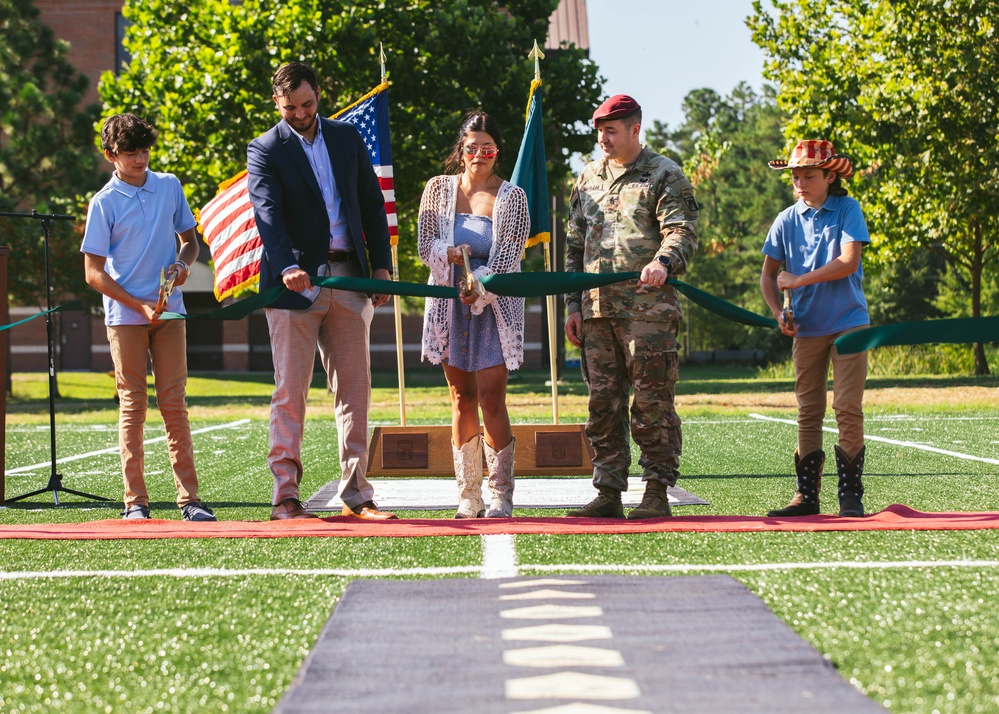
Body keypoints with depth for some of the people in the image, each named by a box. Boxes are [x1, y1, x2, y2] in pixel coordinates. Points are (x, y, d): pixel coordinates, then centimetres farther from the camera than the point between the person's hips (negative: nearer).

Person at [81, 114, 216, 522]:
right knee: (132, 404, 0)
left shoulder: (169, 186, 8)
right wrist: (141, 305, -12)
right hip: (125, 316, -3)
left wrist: (183, 263, -3)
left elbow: (190, 240, 20)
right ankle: (135, 501, 2)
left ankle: (189, 498, 0)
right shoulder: (104, 203, -3)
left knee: (174, 403, 0)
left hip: (169, 312, 3)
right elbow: (93, 273, -4)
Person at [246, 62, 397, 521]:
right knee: (290, 392, -3)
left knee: (354, 389, 4)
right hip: (296, 281, -4)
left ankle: (356, 494, 8)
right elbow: (268, 213, -14)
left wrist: (382, 266, 8)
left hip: (347, 277, 4)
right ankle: (285, 496, -1)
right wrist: (287, 267, -30)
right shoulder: (265, 150, 0)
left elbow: (372, 203, 17)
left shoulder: (347, 138, 13)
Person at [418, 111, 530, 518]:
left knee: (491, 401, -10)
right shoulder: (439, 189, 6)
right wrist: (452, 253, -17)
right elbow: (426, 246, 4)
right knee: (462, 401, 4)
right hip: (450, 306, 2)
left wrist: (480, 289, -23)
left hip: (494, 306, -2)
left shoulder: (511, 197, -1)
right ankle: (468, 499, 7)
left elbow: (508, 259, -8)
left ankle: (500, 500, -5)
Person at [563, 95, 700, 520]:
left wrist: (663, 262, -31)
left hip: (648, 307, -6)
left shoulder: (664, 176, 1)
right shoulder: (587, 179, 18)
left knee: (652, 403, -4)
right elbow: (575, 246, 21)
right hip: (596, 309, 6)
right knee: (602, 402, 5)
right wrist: (573, 305, 13)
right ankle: (608, 493, 10)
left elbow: (682, 233, -10)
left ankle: (657, 493, 0)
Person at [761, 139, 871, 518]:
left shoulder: (847, 210, -3)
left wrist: (797, 280, -10)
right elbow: (768, 274, 11)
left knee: (848, 408, -8)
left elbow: (848, 262, -14)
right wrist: (778, 312, -6)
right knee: (808, 412, 5)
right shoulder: (787, 221, 6)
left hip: (848, 323, -3)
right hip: (806, 328, 3)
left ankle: (851, 495, -3)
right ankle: (807, 495, 9)